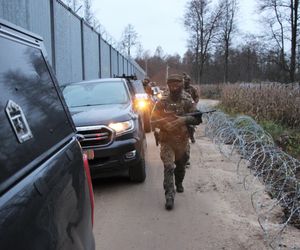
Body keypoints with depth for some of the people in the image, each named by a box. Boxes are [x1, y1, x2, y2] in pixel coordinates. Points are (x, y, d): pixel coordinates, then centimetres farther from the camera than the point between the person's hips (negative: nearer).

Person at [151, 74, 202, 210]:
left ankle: (179, 184, 47)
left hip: (183, 140, 3)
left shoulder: (188, 102, 0)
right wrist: (166, 123, -19)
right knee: (168, 167, -15)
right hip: (167, 140, -2)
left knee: (181, 166, 19)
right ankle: (169, 196, -16)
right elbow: (153, 121, -3)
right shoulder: (162, 103, -3)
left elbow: (197, 119, -2)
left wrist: (184, 119, -20)